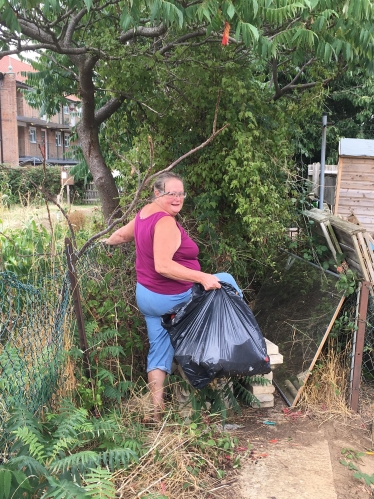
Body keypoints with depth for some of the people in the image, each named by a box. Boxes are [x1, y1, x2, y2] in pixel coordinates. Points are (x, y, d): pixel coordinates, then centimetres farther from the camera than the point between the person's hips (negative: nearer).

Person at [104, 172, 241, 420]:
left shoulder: (144, 213, 5)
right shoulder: (166, 223, -25)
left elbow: (121, 234, 24)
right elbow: (162, 266, -35)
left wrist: (108, 241, 47)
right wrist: (202, 277, -35)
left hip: (146, 296, 9)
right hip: (174, 299, -9)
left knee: (159, 352, 15)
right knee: (226, 281, 10)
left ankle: (158, 408, 21)